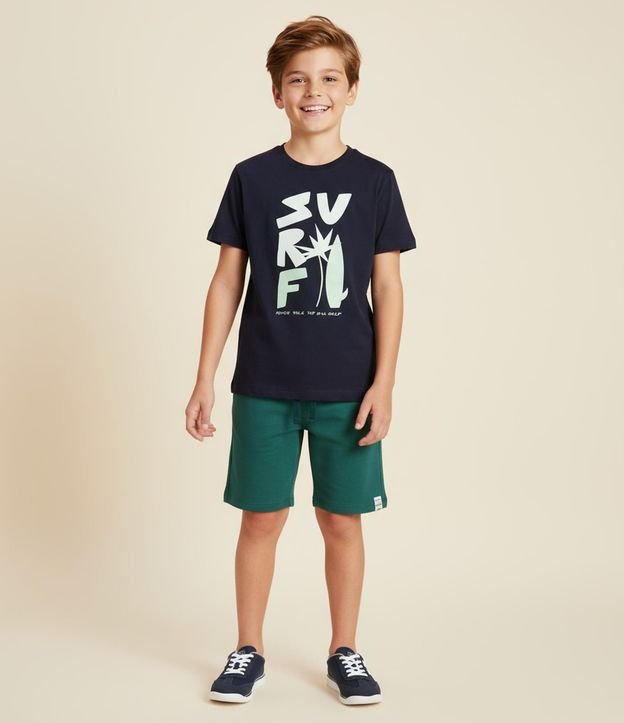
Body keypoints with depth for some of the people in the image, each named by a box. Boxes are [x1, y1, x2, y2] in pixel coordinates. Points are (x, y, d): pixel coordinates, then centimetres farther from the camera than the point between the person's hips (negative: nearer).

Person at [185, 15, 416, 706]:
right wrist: (204, 379, 1)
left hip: (348, 388, 0)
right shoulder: (251, 178, 1)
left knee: (342, 519, 8)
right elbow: (227, 282, 3)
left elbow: (388, 288, 1)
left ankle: (344, 654, 24)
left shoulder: (374, 181, 1)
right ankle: (248, 652, 24)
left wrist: (382, 383, -5)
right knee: (261, 517, 8)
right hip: (263, 387, 0)